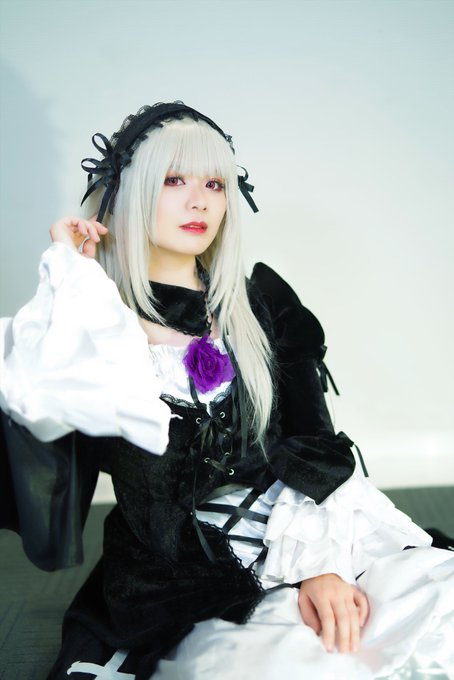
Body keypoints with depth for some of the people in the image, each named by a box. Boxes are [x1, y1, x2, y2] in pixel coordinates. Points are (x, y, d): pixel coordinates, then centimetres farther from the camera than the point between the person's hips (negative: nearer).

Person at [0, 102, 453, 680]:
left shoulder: (261, 301, 9)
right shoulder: (87, 321, 2)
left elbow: (315, 442, 4)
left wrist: (322, 562, -10)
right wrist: (73, 273, -7)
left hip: (305, 531, 3)